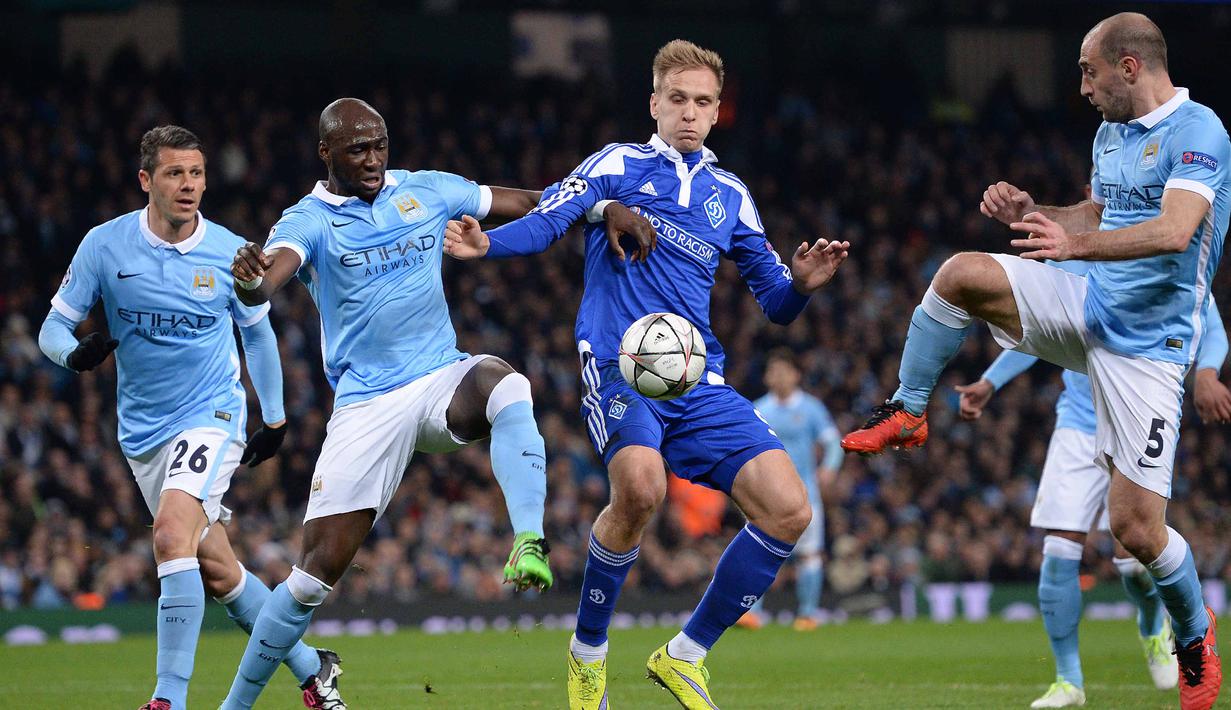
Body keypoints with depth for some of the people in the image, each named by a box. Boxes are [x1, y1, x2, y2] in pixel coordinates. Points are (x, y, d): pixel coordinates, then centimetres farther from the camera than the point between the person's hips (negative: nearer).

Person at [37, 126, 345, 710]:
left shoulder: (230, 253, -5)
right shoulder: (105, 245, -6)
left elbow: (257, 331, 12)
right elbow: (54, 327, -1)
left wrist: (275, 418, 16)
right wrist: (76, 353, -25)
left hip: (213, 415, -3)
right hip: (143, 431, 3)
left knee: (172, 534, -26)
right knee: (215, 571, 7)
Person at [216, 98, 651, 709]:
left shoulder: (426, 192, 8)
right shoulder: (309, 221, -3)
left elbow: (532, 204, 16)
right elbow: (267, 279, -24)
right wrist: (249, 280, -49)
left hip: (444, 380, 2)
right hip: (366, 402, -2)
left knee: (506, 385, -36)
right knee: (317, 570, -7)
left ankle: (528, 547, -45)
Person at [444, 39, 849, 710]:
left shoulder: (729, 195, 19)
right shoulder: (618, 164, 7)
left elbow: (775, 302, 22)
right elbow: (545, 220, -8)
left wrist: (801, 283, -2)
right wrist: (487, 243, -28)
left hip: (699, 380, 5)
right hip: (618, 363, -5)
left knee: (788, 510, -10)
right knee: (640, 485, -33)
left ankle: (686, 654, 7)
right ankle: (588, 649, -10)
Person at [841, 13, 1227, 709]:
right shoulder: (1111, 134, 11)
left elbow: (1175, 232, -30)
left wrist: (1076, 243, -40)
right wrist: (1028, 212, 7)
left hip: (1147, 344, -7)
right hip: (1087, 306, 7)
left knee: (1137, 525, -9)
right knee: (962, 273, -18)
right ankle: (907, 413, -1)